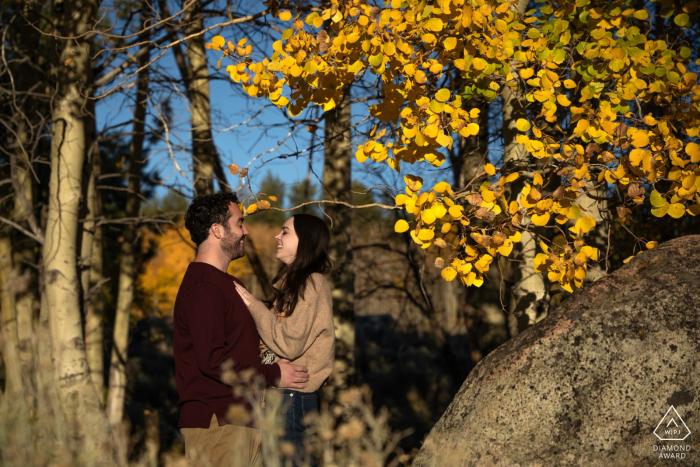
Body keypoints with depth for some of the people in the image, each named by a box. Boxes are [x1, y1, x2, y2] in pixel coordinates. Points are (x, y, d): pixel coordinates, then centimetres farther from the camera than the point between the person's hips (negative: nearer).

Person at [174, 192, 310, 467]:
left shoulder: (228, 284, 22)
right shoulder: (202, 287, -13)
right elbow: (212, 359, -21)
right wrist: (273, 375, -12)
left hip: (243, 421, 10)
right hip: (215, 424, -10)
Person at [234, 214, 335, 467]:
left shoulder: (312, 284, -12)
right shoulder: (291, 282, 16)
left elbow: (290, 344, -19)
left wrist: (253, 304, -13)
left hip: (294, 396, -9)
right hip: (281, 392, 9)